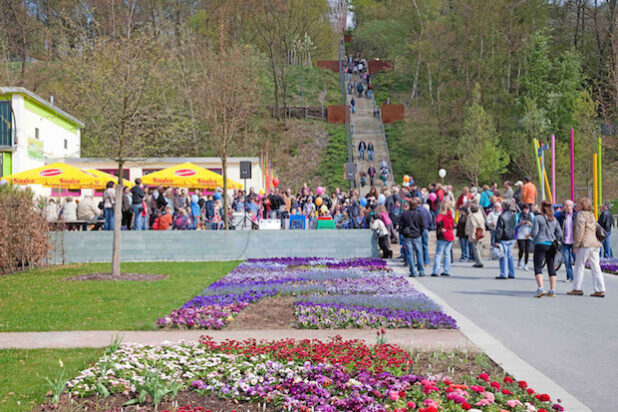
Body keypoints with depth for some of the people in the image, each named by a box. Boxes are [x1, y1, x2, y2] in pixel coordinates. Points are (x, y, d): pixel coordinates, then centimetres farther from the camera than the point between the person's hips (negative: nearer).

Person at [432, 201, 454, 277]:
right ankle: (447, 271, 12)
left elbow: (437, 221, -32)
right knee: (447, 254, 12)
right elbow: (452, 224, 18)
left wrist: (441, 228, -21)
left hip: (443, 237, -6)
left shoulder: (441, 215, -12)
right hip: (450, 236, 6)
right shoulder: (450, 215, 8)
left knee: (438, 254, -2)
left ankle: (435, 271, -5)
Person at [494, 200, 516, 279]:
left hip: (503, 239, -7)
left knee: (503, 256, -2)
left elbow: (499, 230, -16)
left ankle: (503, 274, -1)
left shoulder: (502, 216, -15)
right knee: (510, 256, 13)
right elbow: (515, 227, 15)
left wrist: (496, 241, -13)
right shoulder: (513, 215, 7)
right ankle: (511, 274, 17)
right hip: (511, 239, 7)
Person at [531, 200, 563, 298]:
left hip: (541, 244, -5)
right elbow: (559, 234, 10)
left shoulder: (538, 218, -5)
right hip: (551, 245, 5)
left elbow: (534, 233, -9)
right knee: (551, 267, 9)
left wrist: (534, 238, 12)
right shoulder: (554, 219, 11)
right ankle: (552, 290, 8)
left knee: (538, 267, -3)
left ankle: (540, 288, -17)